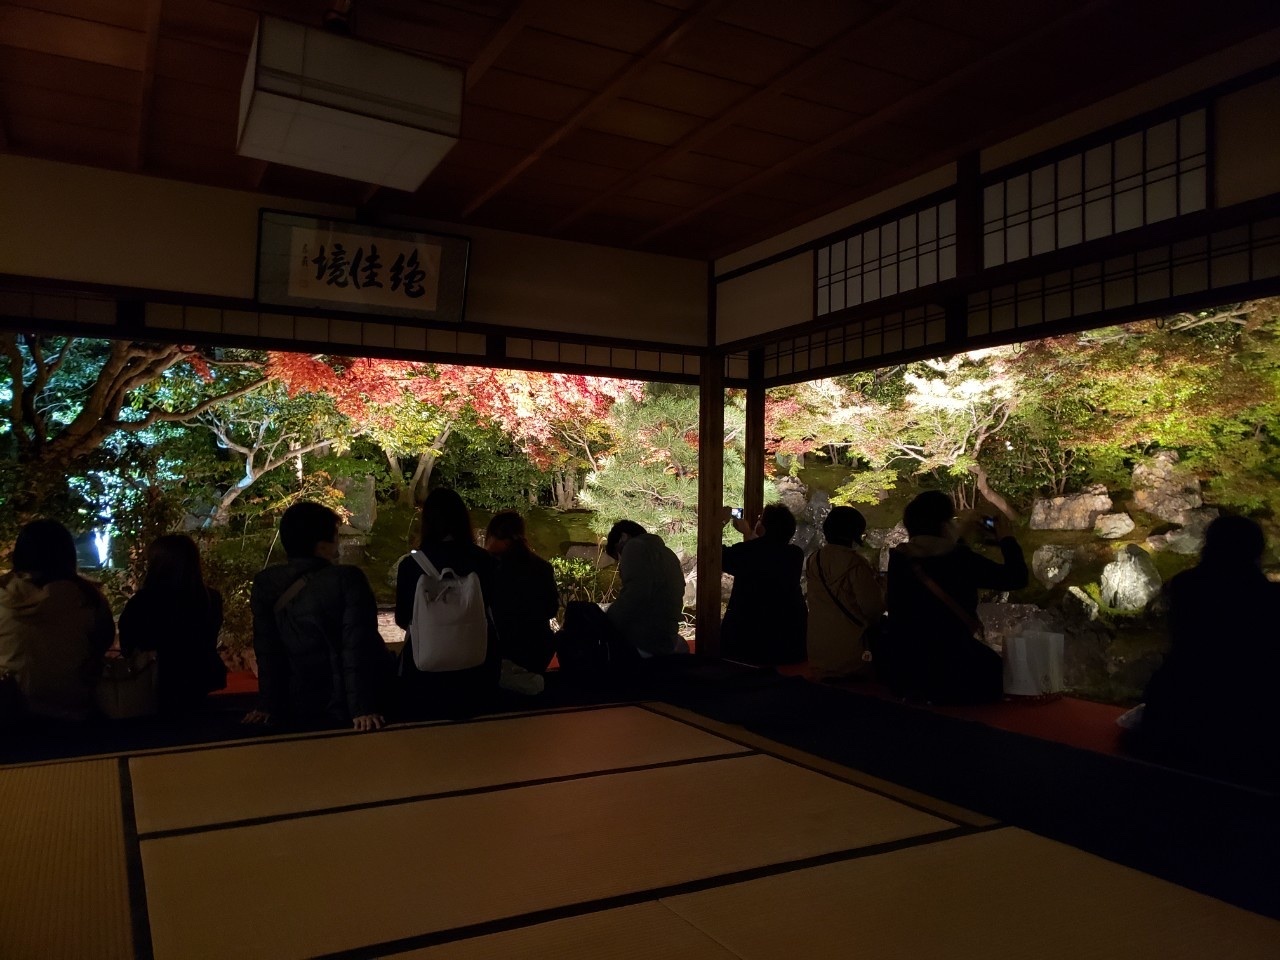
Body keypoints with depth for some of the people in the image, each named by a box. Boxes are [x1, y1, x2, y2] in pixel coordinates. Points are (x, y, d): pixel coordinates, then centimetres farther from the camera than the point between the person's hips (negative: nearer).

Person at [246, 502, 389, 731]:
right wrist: (364, 709, -20)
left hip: (295, 712, 4)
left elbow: (266, 652, 1)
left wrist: (267, 705, 6)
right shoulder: (347, 579, -17)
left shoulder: (264, 584, -4)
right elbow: (358, 649, -20)